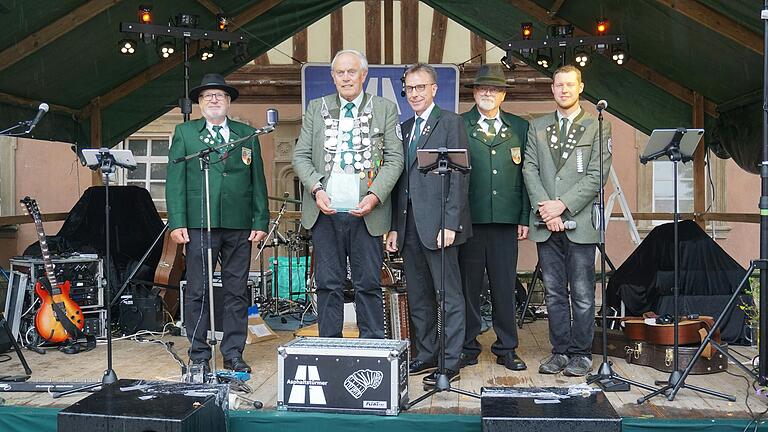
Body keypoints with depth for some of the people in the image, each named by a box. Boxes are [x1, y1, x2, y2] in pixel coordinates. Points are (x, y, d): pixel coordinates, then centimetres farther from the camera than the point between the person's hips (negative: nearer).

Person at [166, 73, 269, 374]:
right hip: (199, 224, -2)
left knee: (237, 292, 6)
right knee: (197, 292, 1)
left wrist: (261, 222, 3)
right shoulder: (184, 133, 10)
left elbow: (258, 181, 12)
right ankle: (199, 356, 11)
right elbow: (175, 180, 3)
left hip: (239, 225, 2)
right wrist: (177, 222, -7)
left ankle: (233, 354, 15)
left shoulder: (247, 135, 15)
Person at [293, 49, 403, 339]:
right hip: (325, 213, 2)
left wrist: (374, 196, -12)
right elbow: (301, 156, 7)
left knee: (368, 284, 4)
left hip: (365, 214, -1)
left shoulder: (385, 109, 6)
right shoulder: (316, 108, 11)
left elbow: (395, 159, 1)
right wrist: (316, 190, -9)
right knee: (328, 284, 7)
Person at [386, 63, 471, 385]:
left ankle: (450, 364, 6)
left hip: (437, 224, -7)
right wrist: (394, 226, 11)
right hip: (409, 225, 7)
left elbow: (459, 175, -9)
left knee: (449, 296, 0)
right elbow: (400, 180, 17)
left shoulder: (450, 122, -2)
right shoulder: (405, 128, 19)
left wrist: (450, 223, -16)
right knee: (418, 297, 13)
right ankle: (425, 356, 24)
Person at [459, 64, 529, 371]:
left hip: (506, 219, 2)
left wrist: (525, 218, 4)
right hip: (469, 219, -2)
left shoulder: (519, 128, 13)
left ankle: (506, 349, 19)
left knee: (505, 287, 7)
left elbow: (525, 175, 10)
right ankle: (468, 347, 17)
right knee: (468, 286, 5)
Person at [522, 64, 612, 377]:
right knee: (554, 292, 8)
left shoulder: (598, 127, 5)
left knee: (582, 293, 1)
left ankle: (581, 354, 11)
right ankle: (560, 351, 17)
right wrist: (544, 209, -8)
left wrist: (562, 205, -13)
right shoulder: (537, 127, 15)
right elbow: (530, 170, 6)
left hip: (579, 222, -3)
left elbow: (597, 175, -5)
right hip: (546, 224, 3)